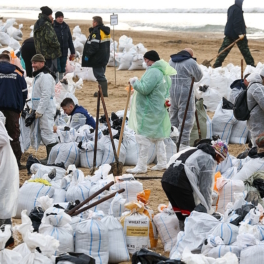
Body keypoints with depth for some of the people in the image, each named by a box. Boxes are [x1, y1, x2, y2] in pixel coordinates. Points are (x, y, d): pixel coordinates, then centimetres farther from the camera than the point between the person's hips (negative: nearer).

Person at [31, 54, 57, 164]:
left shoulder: (45, 76, -17)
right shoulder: (38, 75, 18)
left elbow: (46, 95, -22)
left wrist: (39, 111, -22)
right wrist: (34, 109, 21)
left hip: (46, 109, -11)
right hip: (40, 109, 11)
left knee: (47, 134, -11)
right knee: (44, 134, 13)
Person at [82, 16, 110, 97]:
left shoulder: (96, 32, -18)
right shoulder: (105, 31, 12)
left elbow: (94, 46, -24)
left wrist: (88, 55, -18)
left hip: (97, 58, -10)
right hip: (104, 58, 10)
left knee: (99, 75, -6)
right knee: (101, 75, 16)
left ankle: (103, 92, -8)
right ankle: (104, 91, 18)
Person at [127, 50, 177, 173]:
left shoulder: (153, 72, -19)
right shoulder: (164, 73, 14)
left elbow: (145, 89, -24)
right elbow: (168, 89, 21)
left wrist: (134, 82, -10)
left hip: (149, 110, -10)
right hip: (159, 109, 10)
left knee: (143, 136, -7)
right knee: (158, 137, 17)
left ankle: (141, 166, -6)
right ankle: (162, 163, 22)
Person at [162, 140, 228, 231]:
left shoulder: (196, 152, 29)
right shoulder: (209, 160, 2)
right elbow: (205, 188, 4)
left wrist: (196, 204, 31)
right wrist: (207, 210, 13)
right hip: (180, 182, -9)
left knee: (181, 216, 16)